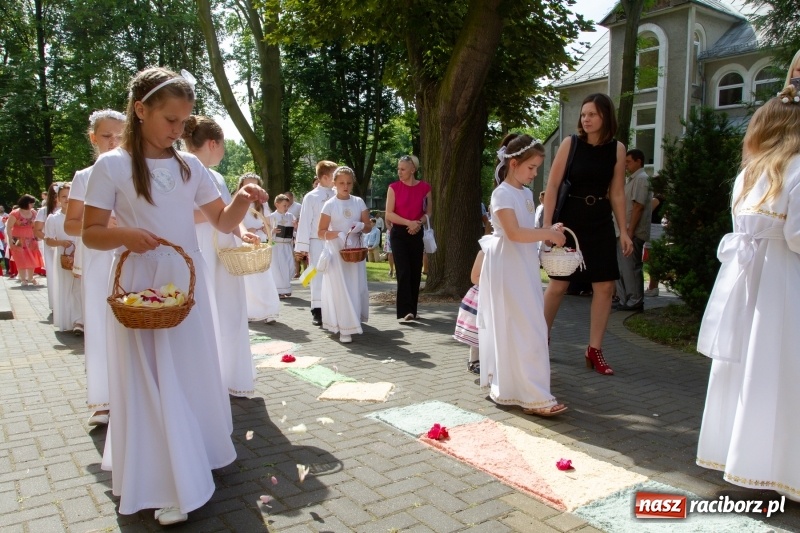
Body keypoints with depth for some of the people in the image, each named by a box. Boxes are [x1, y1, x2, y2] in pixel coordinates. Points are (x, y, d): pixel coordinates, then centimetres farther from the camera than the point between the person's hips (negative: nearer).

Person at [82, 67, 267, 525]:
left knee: (194, 376, 13)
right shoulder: (112, 166, -5)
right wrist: (126, 235, -24)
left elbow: (223, 222, 8)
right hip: (141, 291, -4)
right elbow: (91, 233, -4)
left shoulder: (190, 166, 6)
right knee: (150, 383, 0)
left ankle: (193, 460, 34)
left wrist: (243, 200, -13)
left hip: (189, 287, 4)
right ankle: (169, 487, 10)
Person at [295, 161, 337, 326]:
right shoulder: (311, 197, -4)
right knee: (318, 276, 2)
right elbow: (305, 223, -4)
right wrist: (303, 247, -7)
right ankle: (317, 311, 10)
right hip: (317, 243, -3)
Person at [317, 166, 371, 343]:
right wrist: (338, 234, -22)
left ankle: (353, 322, 22)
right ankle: (344, 328, -2)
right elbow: (321, 232, -5)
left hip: (355, 250, 4)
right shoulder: (330, 205, -5)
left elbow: (368, 226, 9)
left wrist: (360, 226, -14)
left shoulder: (359, 202, 4)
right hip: (336, 251, -3)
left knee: (356, 287, 6)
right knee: (340, 289, -4)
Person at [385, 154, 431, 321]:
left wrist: (419, 223, -9)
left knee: (415, 272, 6)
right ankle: (405, 311, -13)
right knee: (403, 272, -11)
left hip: (417, 234, 2)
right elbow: (389, 214, -5)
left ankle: (412, 310, 17)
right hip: (399, 233, -2)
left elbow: (428, 212, 11)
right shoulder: (394, 187, -2)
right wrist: (409, 222, -16)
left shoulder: (424, 187, 2)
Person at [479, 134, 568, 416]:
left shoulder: (526, 193, 15)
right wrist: (548, 233, -18)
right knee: (523, 329, -8)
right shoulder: (503, 193, -13)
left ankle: (505, 386, 25)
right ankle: (533, 396, -4)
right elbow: (514, 233, -23)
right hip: (508, 270, -9)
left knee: (509, 329, 14)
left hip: (525, 268, 9)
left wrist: (548, 233, 4)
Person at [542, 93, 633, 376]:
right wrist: (547, 225, -12)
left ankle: (594, 349, 15)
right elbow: (552, 186, -7)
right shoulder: (570, 143, -6)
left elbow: (617, 193, 7)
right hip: (569, 220, -3)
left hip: (601, 224, 3)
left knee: (605, 286, 2)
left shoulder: (617, 149, 3)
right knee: (558, 285, 2)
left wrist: (624, 231, 5)